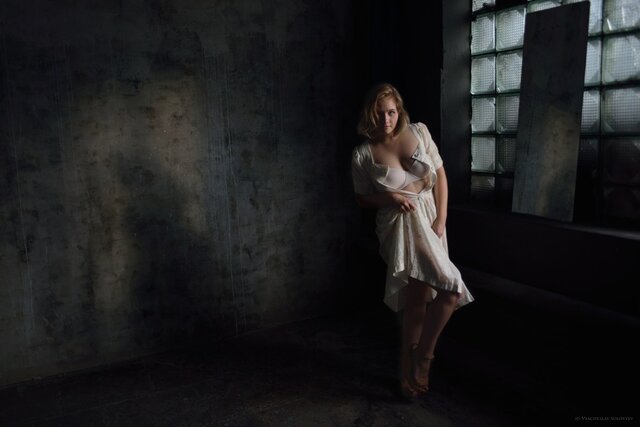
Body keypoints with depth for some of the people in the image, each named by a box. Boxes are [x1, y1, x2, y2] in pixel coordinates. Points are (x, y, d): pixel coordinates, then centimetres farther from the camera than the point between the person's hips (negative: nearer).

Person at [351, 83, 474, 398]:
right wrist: (389, 198, -14)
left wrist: (441, 220, -2)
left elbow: (440, 175, 6)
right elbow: (362, 199, 6)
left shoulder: (419, 132, 4)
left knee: (418, 295, 9)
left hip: (430, 220, 4)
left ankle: (410, 371, 28)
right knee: (451, 288, -17)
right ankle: (422, 359, 6)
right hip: (400, 226, -4)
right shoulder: (363, 155, -3)